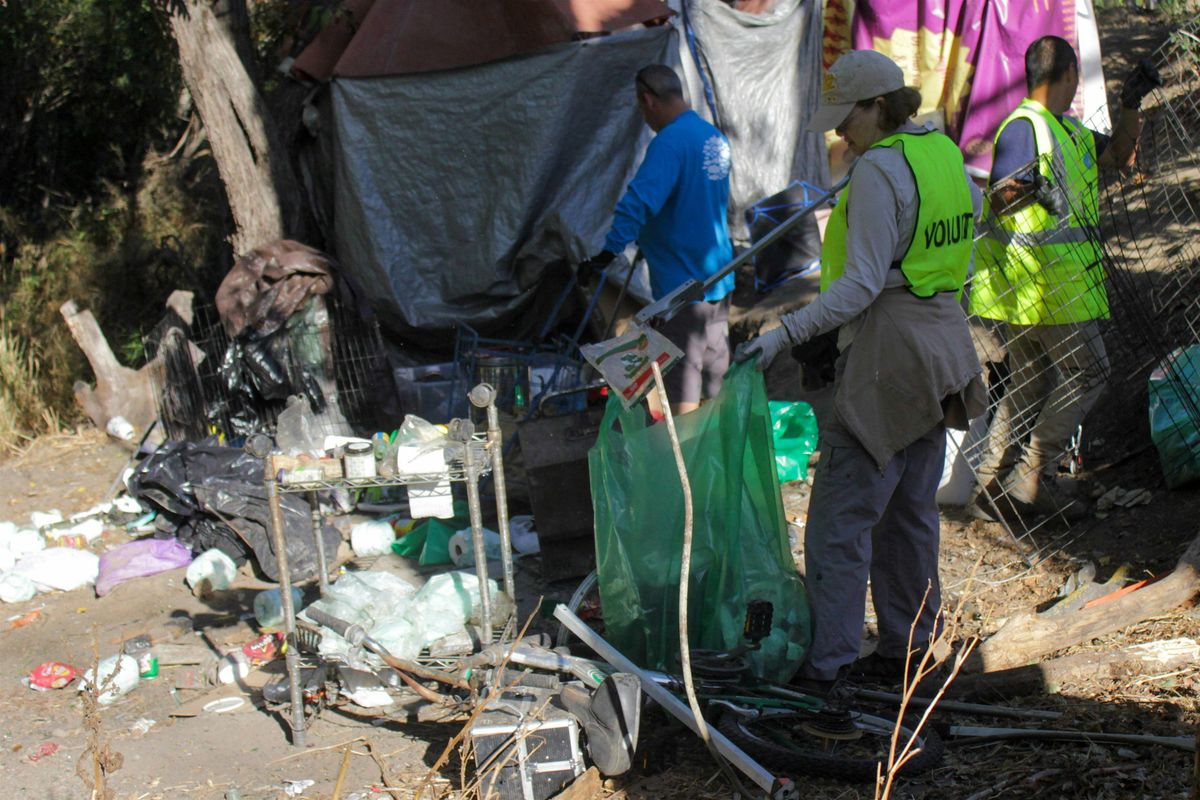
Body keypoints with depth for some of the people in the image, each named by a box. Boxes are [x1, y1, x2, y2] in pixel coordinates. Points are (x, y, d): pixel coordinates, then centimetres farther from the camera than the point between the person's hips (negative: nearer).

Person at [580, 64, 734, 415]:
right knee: (715, 374, 20)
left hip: (682, 283, -9)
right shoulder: (715, 138, 9)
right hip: (719, 278, 9)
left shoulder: (670, 142, -20)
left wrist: (609, 251, -35)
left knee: (681, 387, -1)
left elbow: (640, 201, -32)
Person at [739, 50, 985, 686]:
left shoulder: (877, 171, -17)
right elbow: (971, 205, 30)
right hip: (942, 344, 9)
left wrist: (784, 334, -25)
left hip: (886, 354, -9)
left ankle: (825, 657, -3)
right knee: (911, 508, 15)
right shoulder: (943, 153, 9)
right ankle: (904, 649, 22)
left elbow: (861, 284, -23)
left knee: (841, 512, -4)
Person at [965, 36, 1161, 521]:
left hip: (1057, 277, 10)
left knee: (1030, 384, 12)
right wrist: (1028, 190, -39)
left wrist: (1130, 104, 15)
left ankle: (989, 489, 15)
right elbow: (997, 200, -20)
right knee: (1087, 372, -4)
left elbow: (1116, 154, 28)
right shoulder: (1023, 127, -14)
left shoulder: (1069, 131, 16)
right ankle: (1032, 478, -3)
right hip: (1036, 280, -10)